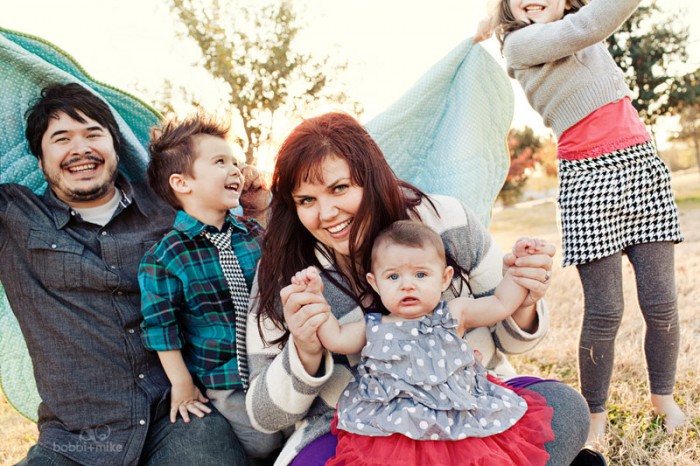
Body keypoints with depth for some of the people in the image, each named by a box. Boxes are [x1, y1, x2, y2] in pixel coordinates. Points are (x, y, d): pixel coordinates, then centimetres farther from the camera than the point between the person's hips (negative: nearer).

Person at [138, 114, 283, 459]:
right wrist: (182, 385, -6)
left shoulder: (254, 233, -2)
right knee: (264, 444, -2)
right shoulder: (164, 257, -15)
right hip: (223, 382, -4)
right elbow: (161, 326, -10)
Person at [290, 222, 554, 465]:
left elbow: (501, 304, 13)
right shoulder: (373, 328, 9)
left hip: (461, 428, 0)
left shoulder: (454, 315, 8)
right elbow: (334, 339, 15)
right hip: (392, 432, 0)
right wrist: (315, 296, 9)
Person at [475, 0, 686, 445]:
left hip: (645, 168, 6)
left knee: (661, 301, 4)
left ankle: (665, 399, 24)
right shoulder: (522, 43, -4)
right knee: (605, 312, -5)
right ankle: (596, 414, 14)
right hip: (588, 182, -6)